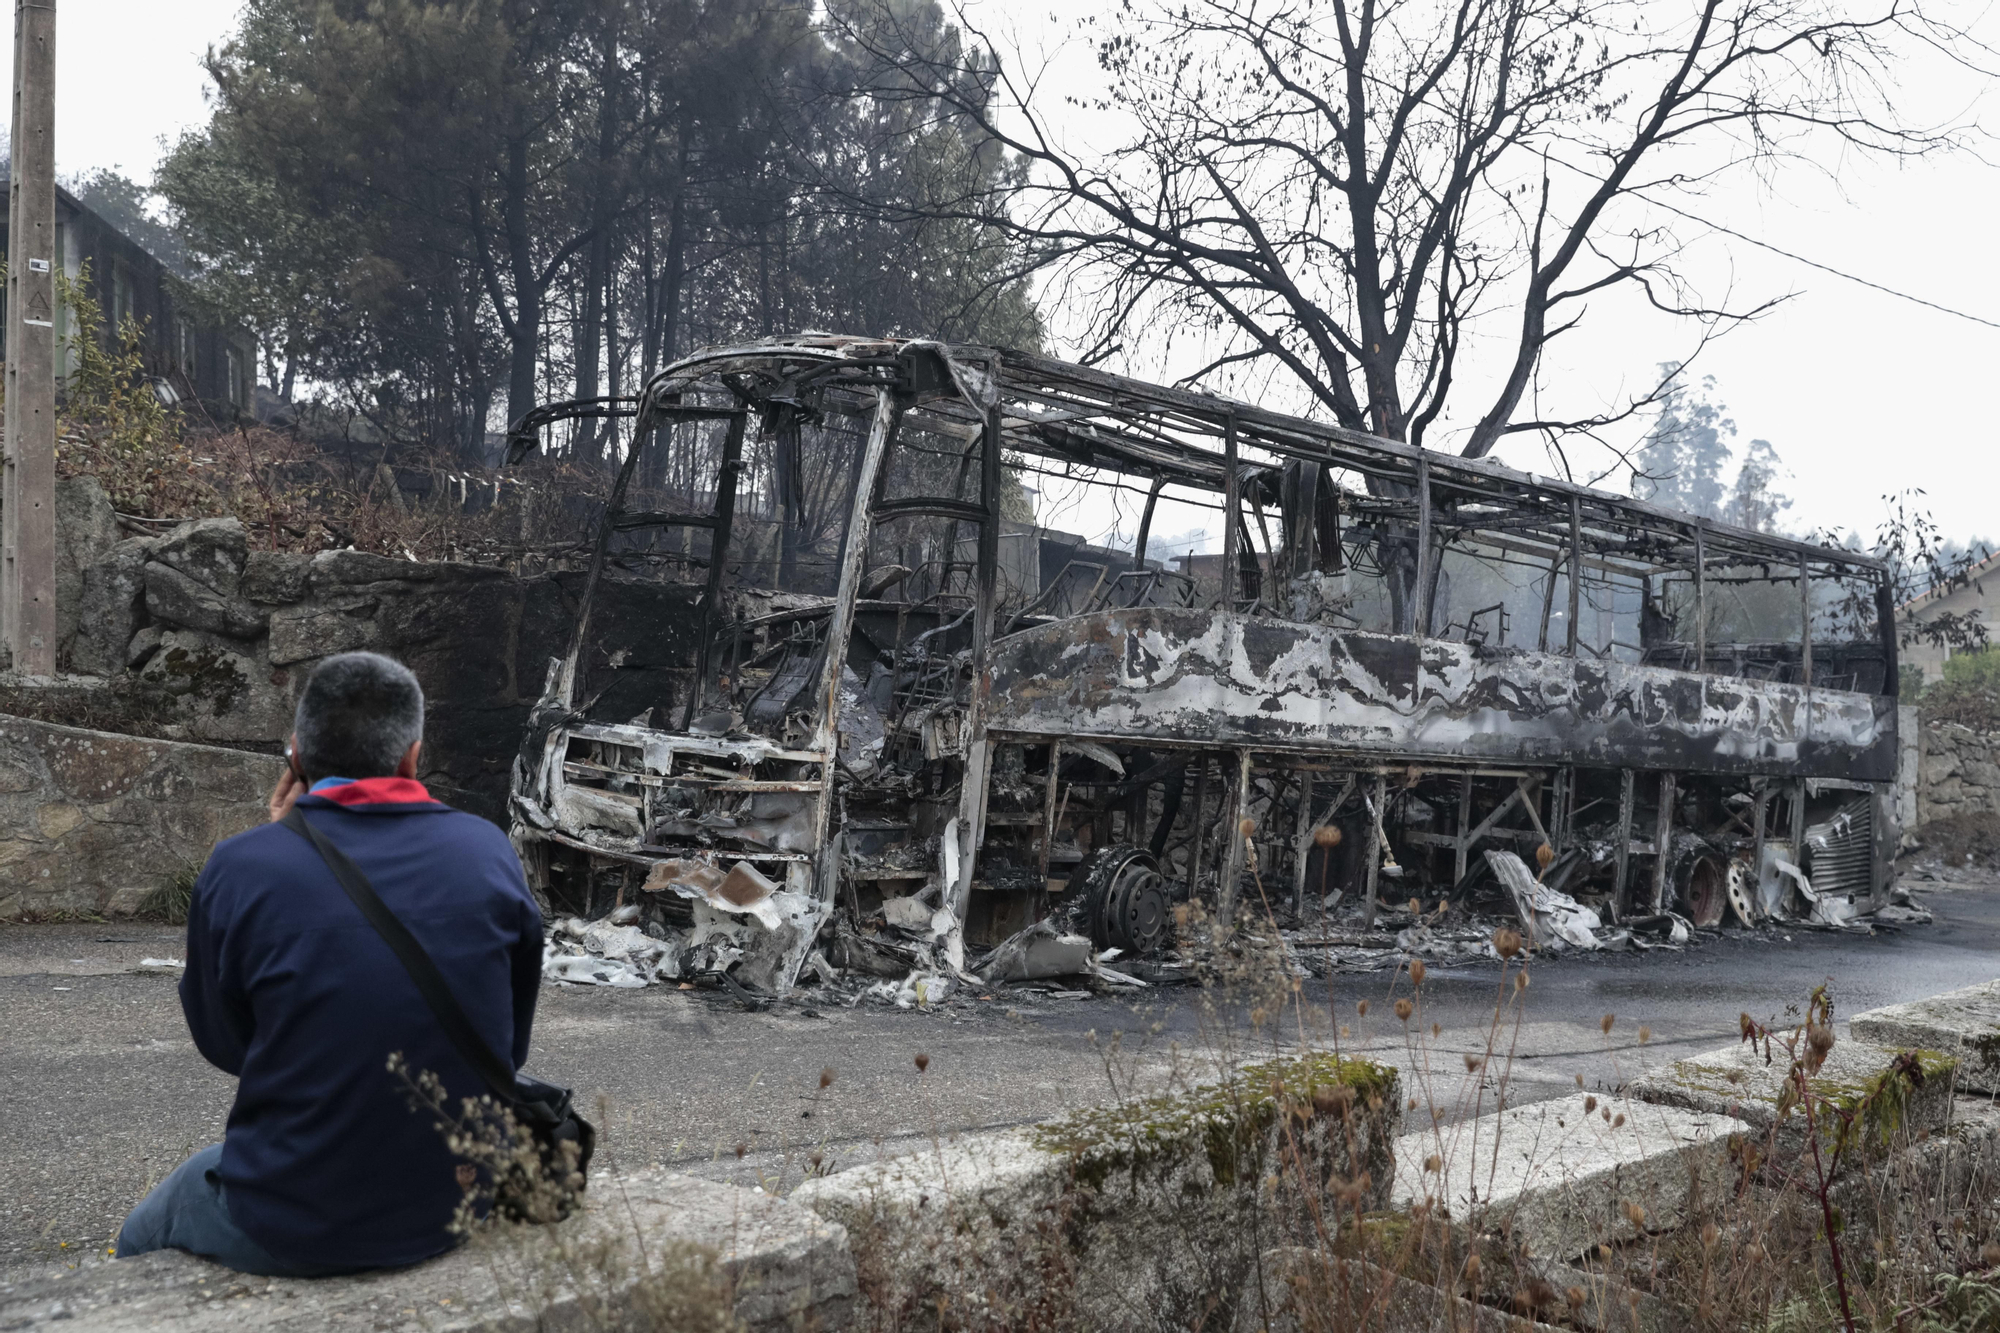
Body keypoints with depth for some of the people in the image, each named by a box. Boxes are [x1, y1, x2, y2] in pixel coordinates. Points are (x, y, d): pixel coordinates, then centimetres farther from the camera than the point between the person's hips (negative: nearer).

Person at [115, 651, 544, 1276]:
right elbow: (511, 1045, 2)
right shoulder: (488, 851, -8)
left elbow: (223, 1044, 3)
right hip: (453, 1215, 4)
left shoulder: (240, 867, -15)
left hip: (290, 1233, -3)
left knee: (141, 1245, 31)